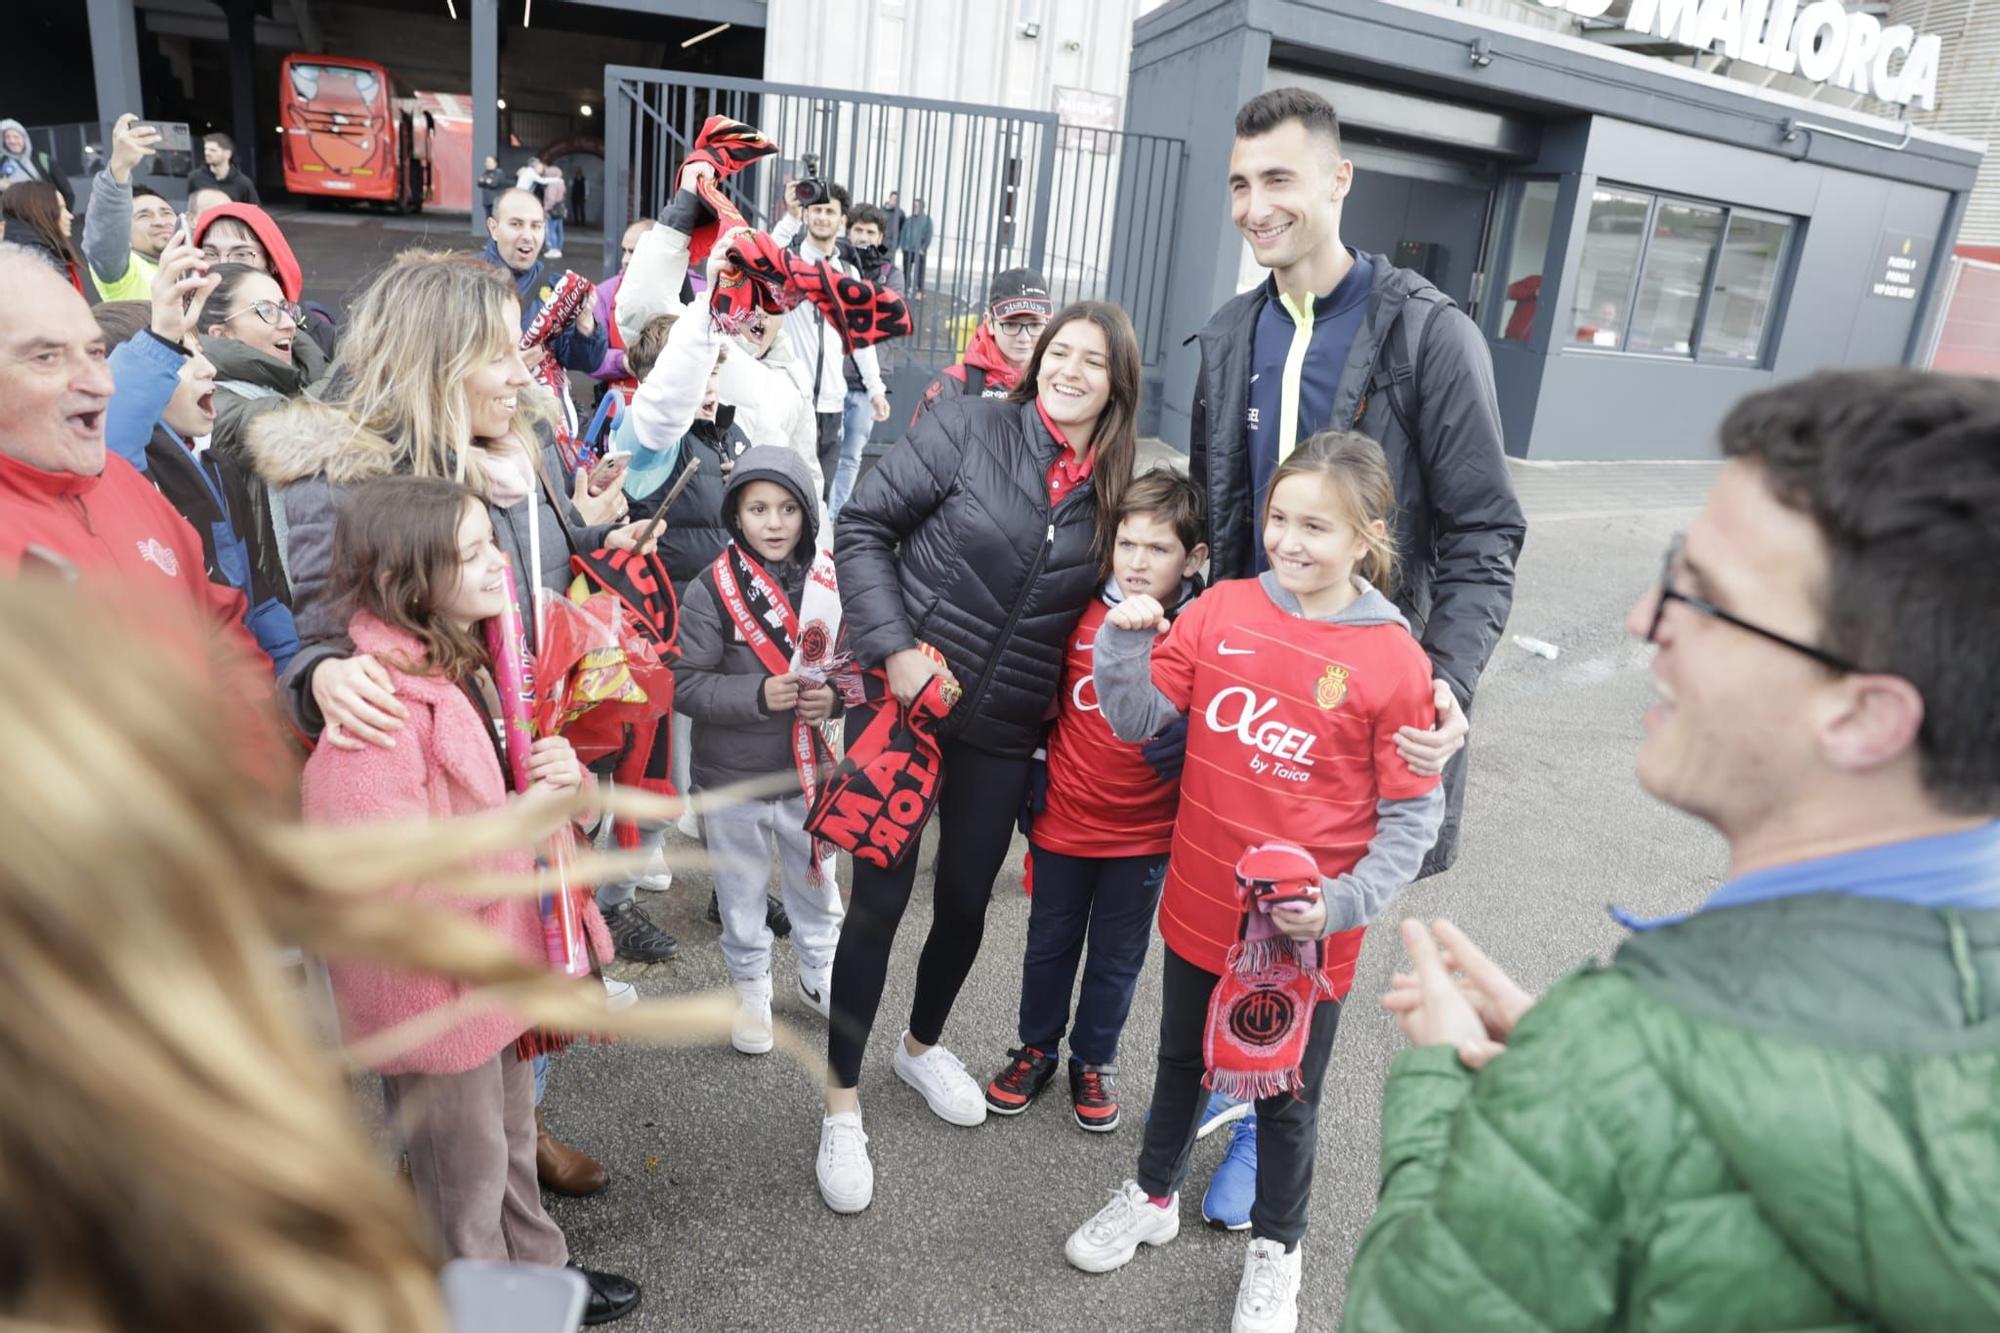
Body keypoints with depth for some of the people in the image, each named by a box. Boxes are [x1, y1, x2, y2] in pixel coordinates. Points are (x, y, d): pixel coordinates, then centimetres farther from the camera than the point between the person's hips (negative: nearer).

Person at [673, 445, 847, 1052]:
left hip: (809, 770, 2)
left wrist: (834, 695, -18)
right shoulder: (712, 589, -13)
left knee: (817, 884, 20)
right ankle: (750, 988, 40)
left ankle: (818, 973, 45)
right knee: (742, 893, 16)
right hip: (733, 778, -2)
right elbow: (684, 683, -15)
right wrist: (759, 694, -26)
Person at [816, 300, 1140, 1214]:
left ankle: (921, 1046, 44)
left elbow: (1113, 599, 13)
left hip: (1001, 729, 4)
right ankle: (842, 1104, 21)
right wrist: (896, 649, -16)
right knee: (879, 899, 2)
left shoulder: (1117, 489, 2)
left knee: (966, 901, 15)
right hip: (904, 697, -3)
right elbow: (862, 526, -9)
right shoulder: (970, 429, -9)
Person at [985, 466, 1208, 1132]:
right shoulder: (1082, 615, -8)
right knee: (1050, 943, 20)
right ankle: (1037, 1049, 41)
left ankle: (1095, 1059, 40)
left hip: (1145, 834, -1)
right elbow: (1043, 700, 7)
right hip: (1063, 822, 2)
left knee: (1118, 956, 17)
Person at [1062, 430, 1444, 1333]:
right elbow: (1136, 720, -3)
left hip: (1305, 931, -3)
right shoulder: (1219, 611, -7)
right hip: (1201, 904, 3)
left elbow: (1413, 816, -10)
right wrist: (1125, 639, -19)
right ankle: (1153, 1197, 50)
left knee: (1286, 1093, 18)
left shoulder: (1394, 663, -15)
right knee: (1181, 1062, 24)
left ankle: (1275, 1247, 44)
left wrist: (1340, 903, -20)